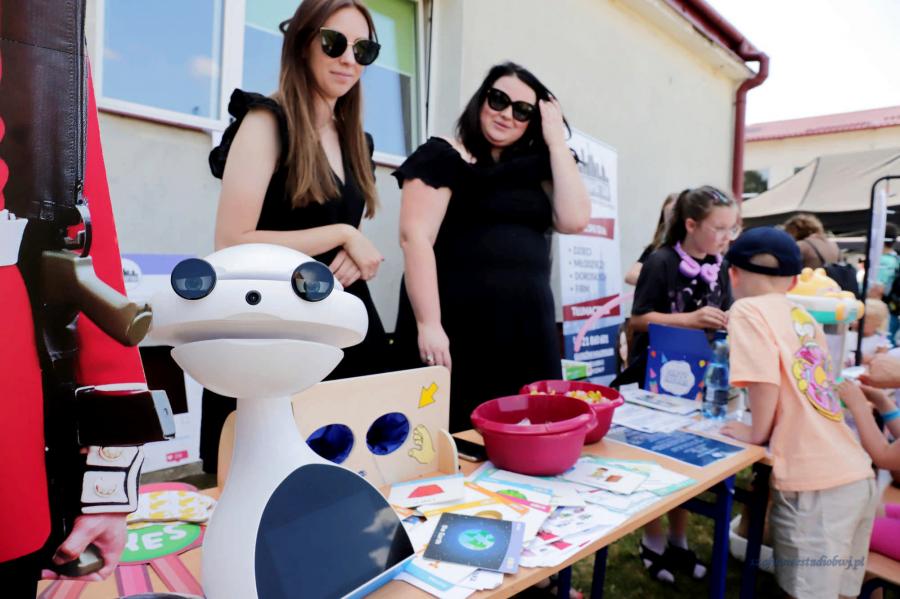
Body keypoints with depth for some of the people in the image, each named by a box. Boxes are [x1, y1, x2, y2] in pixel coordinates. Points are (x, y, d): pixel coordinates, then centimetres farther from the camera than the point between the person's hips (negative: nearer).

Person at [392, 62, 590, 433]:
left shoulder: (532, 170, 18)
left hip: (527, 331, 6)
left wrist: (556, 141, 5)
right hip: (458, 330, -5)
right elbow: (415, 237, -10)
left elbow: (574, 219, 3)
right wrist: (428, 325, -19)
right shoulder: (442, 157, 1)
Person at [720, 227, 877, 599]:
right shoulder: (804, 318, 14)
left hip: (816, 484, -7)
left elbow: (765, 382, -17)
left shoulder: (748, 309, -7)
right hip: (858, 476, 7)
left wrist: (756, 434, -3)